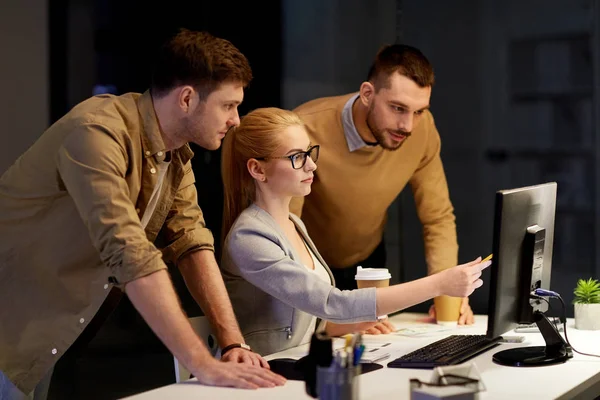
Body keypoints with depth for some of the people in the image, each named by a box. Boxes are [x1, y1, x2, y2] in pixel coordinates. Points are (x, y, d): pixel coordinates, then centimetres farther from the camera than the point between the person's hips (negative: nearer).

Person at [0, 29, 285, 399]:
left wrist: (234, 343, -15)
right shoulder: (97, 133, -26)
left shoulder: (176, 151, 1)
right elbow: (130, 254, -34)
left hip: (72, 331, 8)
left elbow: (191, 241, -4)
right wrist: (204, 366, -36)